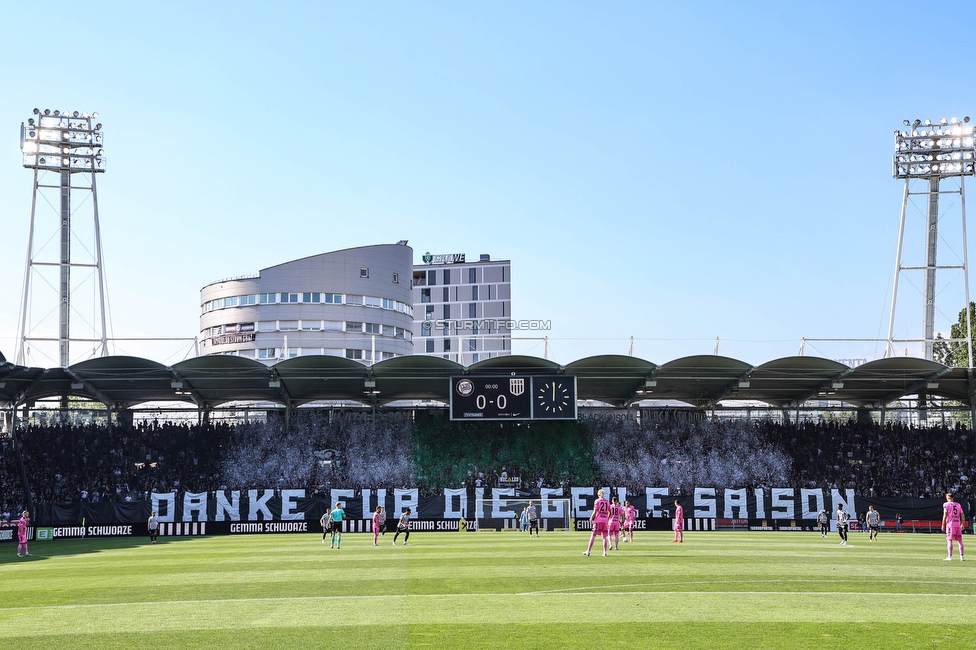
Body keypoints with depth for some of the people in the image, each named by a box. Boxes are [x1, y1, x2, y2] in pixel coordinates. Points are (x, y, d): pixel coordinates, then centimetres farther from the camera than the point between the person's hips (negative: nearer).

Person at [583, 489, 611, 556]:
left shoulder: (597, 501, -5)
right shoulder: (607, 501, 10)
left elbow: (595, 512, -10)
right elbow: (609, 512, 14)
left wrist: (591, 519, 0)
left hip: (598, 520, -4)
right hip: (605, 521, 4)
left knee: (593, 535, -1)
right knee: (604, 537, 7)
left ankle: (588, 551, -1)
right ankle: (605, 552, 4)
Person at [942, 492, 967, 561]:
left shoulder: (946, 504, -2)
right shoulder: (958, 505, 14)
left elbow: (945, 515, -8)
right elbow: (963, 515, 9)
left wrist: (943, 525, -3)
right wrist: (962, 524, 13)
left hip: (950, 524, -5)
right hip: (958, 524, 5)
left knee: (949, 540, -5)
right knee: (959, 540, 9)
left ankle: (950, 556, -10)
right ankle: (962, 556, 8)